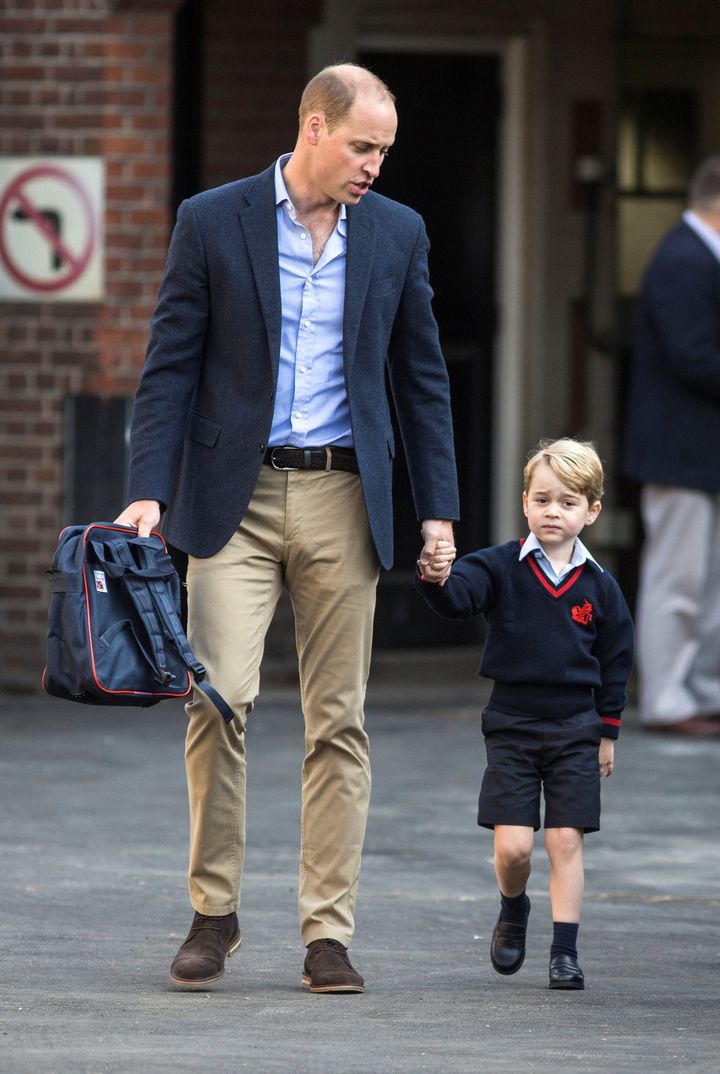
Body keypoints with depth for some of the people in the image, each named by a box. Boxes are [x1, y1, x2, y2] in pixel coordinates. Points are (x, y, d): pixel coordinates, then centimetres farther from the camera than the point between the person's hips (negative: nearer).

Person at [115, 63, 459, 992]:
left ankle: (327, 933, 6)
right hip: (236, 497, -2)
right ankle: (213, 911, 3)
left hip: (343, 498, 2)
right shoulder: (212, 222, 0)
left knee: (338, 719, 1)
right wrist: (149, 491, -9)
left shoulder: (396, 234, 8)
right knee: (219, 698, -12)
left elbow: (421, 379, 13)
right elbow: (170, 367, 0)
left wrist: (438, 508, 8)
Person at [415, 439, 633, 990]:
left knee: (565, 840, -2)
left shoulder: (599, 587, 2)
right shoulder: (501, 568, -3)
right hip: (511, 726, -1)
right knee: (512, 845, -5)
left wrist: (607, 732, 10)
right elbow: (460, 596, -22)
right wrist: (438, 578, -45)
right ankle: (513, 913, 26)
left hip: (574, 730, 1)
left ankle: (565, 952, 4)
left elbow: (615, 661, 10)